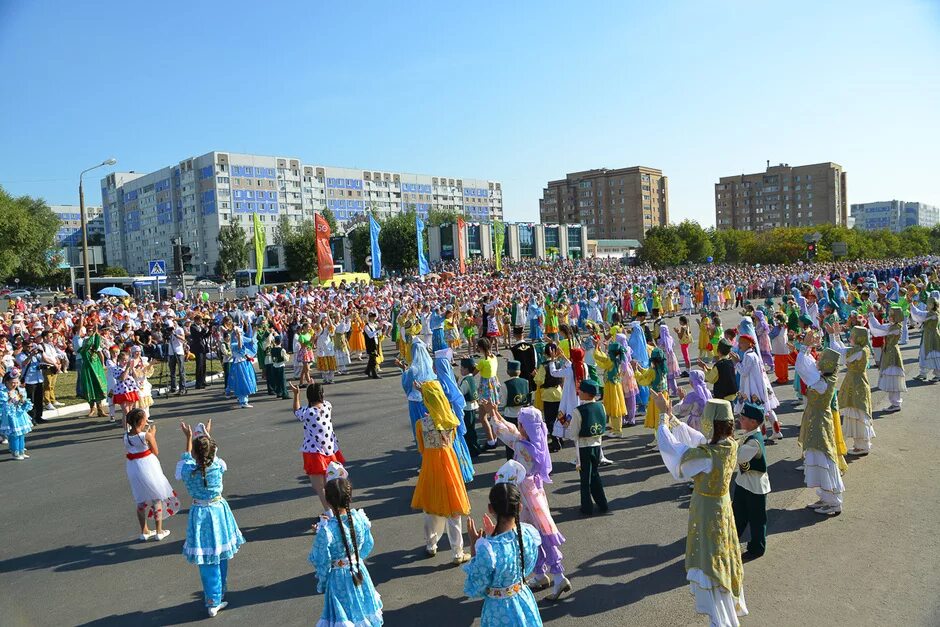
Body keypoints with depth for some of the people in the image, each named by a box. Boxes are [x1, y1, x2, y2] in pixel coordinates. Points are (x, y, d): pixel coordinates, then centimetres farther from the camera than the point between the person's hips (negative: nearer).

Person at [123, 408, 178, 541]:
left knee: (141, 501, 19)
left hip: (133, 469, 5)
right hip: (148, 467, -5)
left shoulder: (126, 436, -6)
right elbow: (156, 452, -8)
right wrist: (153, 435, -2)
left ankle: (144, 531, 29)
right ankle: (159, 531, 19)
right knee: (157, 499, 12)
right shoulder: (147, 435, -20)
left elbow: (127, 452, 9)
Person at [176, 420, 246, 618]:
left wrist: (189, 437, 18)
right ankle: (220, 596, 32)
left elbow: (187, 458, 7)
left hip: (200, 515, -1)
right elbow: (212, 455, 9)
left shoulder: (188, 471, -18)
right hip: (219, 511, 1)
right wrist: (207, 435, 21)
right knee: (221, 558, 17)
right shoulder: (217, 466, -16)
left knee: (207, 562, 7)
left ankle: (213, 602, 12)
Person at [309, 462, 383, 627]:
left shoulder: (326, 530, -29)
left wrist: (321, 584, 2)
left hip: (338, 578, -4)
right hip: (359, 572, 4)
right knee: (361, 607, 26)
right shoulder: (360, 518, -15)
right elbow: (368, 546, 1)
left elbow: (322, 562, -16)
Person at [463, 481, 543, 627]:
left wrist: (473, 545, -15)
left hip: (501, 611, -5)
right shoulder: (529, 533, -17)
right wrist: (493, 536, 6)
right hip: (525, 602, 5)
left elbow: (474, 590, -15)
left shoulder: (487, 550, -33)